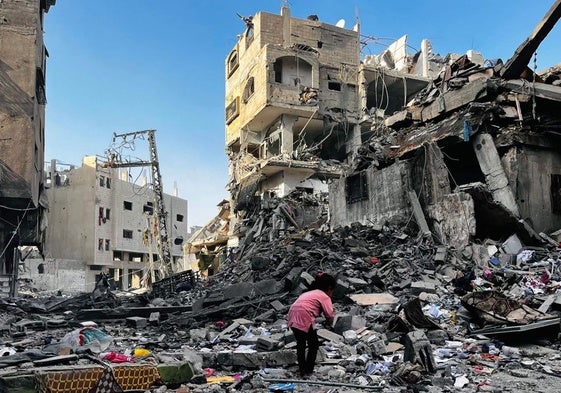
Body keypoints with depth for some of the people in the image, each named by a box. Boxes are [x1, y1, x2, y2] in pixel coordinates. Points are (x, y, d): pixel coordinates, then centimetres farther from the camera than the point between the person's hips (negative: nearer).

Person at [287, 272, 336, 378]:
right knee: (314, 345, 11)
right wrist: (328, 322, 18)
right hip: (304, 319, -8)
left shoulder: (311, 293, 29)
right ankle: (308, 371, 17)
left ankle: (302, 371, 29)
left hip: (293, 317, 8)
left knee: (300, 344, 22)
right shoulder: (325, 297, 5)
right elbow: (330, 316, -4)